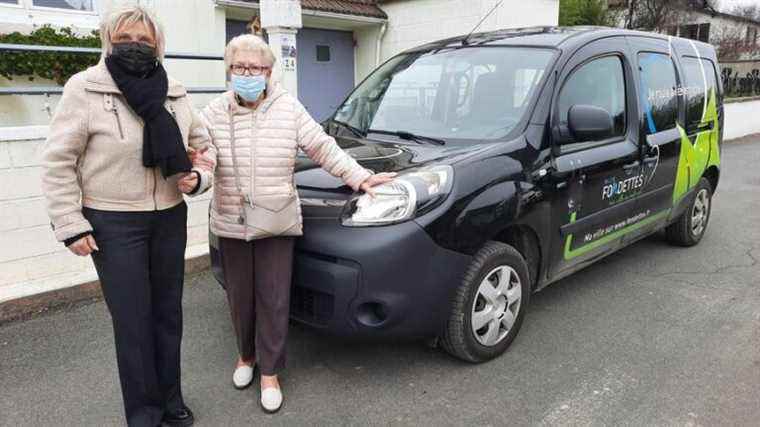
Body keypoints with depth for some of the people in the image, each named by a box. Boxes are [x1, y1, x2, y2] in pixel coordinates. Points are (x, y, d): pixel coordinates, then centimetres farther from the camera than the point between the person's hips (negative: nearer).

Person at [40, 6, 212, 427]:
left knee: (168, 313, 12)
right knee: (133, 321, 0)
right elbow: (58, 163, -6)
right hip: (114, 225, -4)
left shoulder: (175, 94, 5)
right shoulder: (84, 89, -7)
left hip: (170, 219, 4)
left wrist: (198, 177, -4)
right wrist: (70, 225, -10)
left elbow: (202, 146, 17)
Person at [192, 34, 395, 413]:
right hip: (231, 224, 2)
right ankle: (246, 356, 37)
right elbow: (198, 151, -4)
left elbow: (323, 148, 2)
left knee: (273, 300, 3)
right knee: (240, 297, 13)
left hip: (277, 223, -1)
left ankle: (269, 372, 18)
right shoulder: (214, 113, 2)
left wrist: (359, 177, -3)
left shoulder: (289, 108, 0)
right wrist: (196, 160, -29)